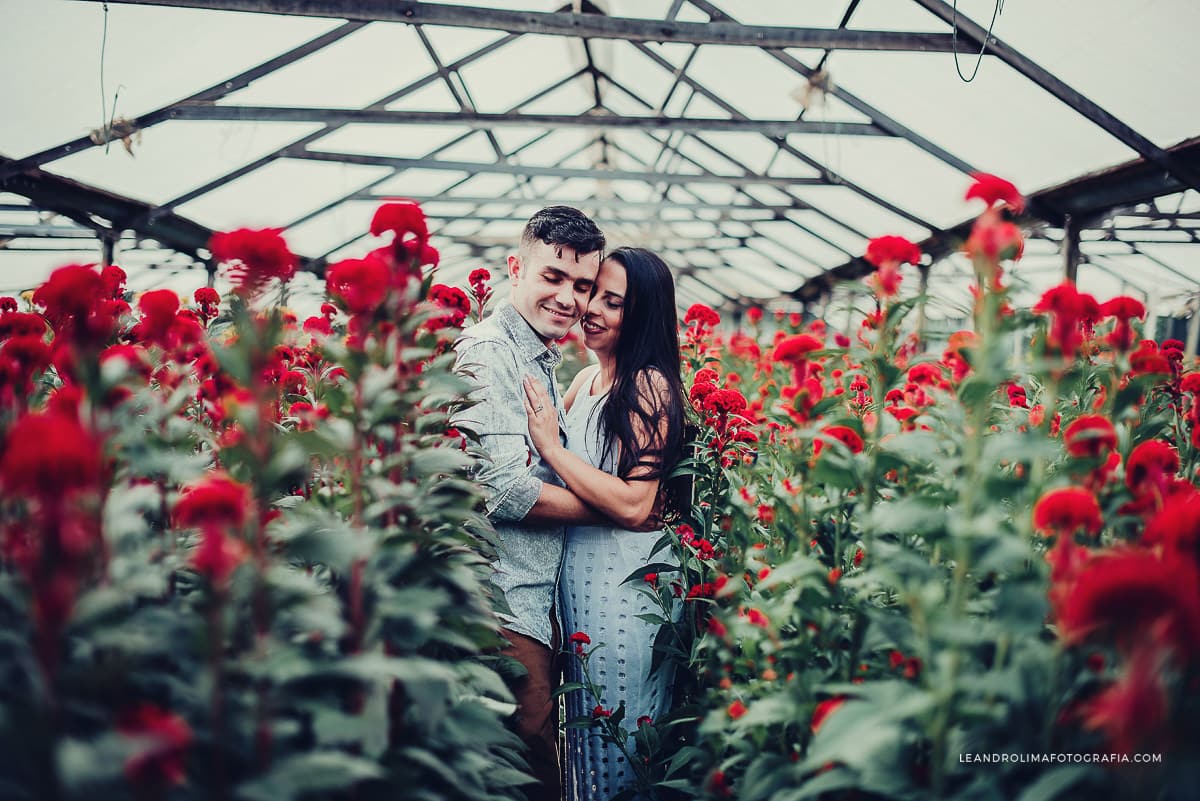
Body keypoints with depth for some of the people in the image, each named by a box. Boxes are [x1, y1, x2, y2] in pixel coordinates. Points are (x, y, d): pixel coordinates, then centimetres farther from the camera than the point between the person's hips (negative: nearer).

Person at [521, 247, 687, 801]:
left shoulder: (649, 386, -16)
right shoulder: (587, 380, 9)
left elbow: (633, 505, -25)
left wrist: (553, 448, -21)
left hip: (625, 582, -8)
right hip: (578, 572, 8)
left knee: (617, 744, 6)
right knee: (584, 720, 20)